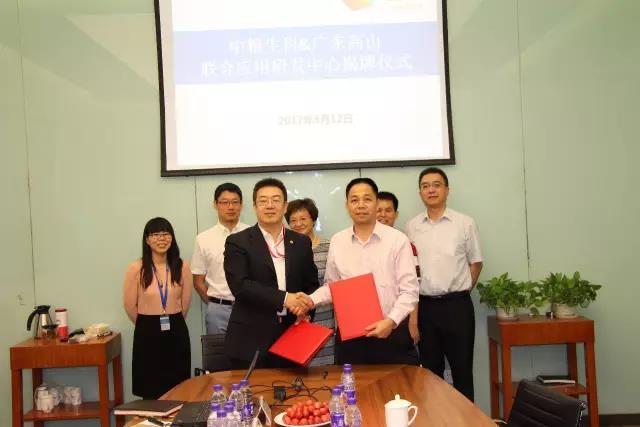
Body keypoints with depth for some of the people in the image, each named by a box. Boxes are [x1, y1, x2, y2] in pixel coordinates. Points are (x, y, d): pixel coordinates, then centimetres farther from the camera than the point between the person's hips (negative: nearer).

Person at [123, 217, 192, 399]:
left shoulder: (182, 266, -2)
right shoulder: (136, 268, -7)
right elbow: (130, 306, 0)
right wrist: (148, 324, 10)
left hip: (176, 332, 2)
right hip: (147, 334, -2)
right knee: (151, 391, 6)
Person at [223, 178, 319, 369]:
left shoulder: (302, 242, 9)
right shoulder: (238, 242, -3)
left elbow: (311, 284, 15)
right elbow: (239, 285, -14)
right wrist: (284, 298, -19)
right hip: (251, 341, -3)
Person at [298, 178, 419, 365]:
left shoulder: (397, 240, -5)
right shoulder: (337, 241, 5)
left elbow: (409, 291, -6)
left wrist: (391, 320, -18)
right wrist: (312, 300, -3)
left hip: (392, 332, -2)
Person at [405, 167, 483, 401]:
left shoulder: (465, 223, -1)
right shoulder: (412, 226, 5)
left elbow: (476, 262, 7)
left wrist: (459, 292, 3)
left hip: (457, 305, -2)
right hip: (425, 306, 2)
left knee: (462, 369, 7)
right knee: (430, 370, 13)